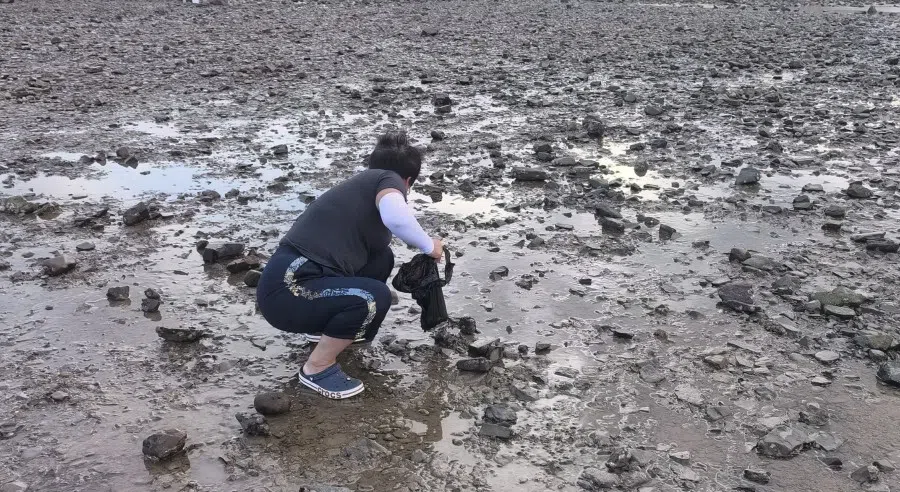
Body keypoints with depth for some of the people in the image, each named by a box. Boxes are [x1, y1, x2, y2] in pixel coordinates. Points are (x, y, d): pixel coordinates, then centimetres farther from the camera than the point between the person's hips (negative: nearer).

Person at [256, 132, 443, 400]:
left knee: (380, 259, 15)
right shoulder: (387, 179, -5)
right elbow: (396, 217, -30)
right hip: (286, 292, -9)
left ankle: (325, 327, 27)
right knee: (374, 297, -23)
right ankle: (316, 369, -5)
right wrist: (429, 246, -11)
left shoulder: (362, 185, 21)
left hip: (300, 278, 9)